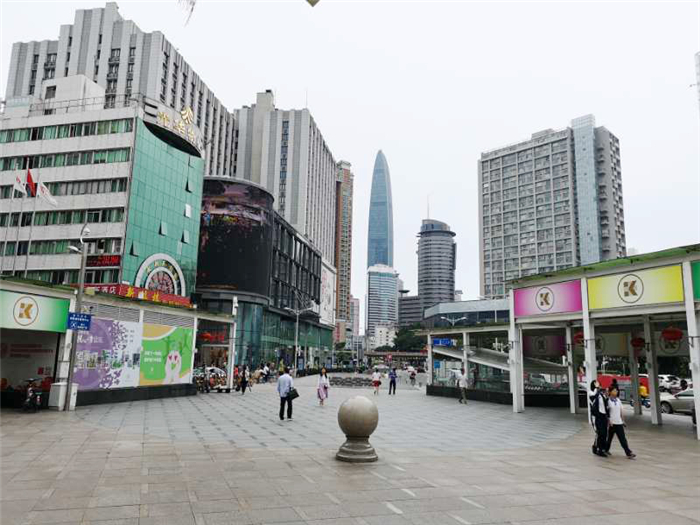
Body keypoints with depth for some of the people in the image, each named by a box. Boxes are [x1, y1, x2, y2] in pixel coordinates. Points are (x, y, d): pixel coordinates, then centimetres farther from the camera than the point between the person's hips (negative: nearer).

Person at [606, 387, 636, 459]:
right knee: (609, 437, 8)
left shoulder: (618, 400, 8)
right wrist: (609, 422, -14)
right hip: (612, 423, -4)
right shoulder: (608, 401, -9)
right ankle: (606, 450, 25)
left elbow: (620, 411, 13)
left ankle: (628, 453, -2)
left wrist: (622, 420, 10)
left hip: (619, 422, 4)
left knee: (623, 438, 0)